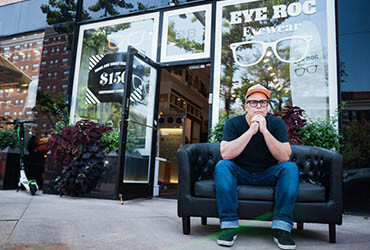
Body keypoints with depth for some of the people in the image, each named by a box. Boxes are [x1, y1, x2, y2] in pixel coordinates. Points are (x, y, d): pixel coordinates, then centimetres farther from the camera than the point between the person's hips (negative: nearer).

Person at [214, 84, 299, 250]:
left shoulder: (276, 123, -5)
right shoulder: (233, 123, -9)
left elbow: (285, 157, -17)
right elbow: (225, 154, -25)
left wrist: (265, 130, -26)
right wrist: (251, 130, -27)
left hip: (268, 175, 1)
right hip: (240, 174, -1)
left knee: (290, 168, -24)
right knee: (222, 166, -28)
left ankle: (282, 227, -23)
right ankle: (229, 225, -27)